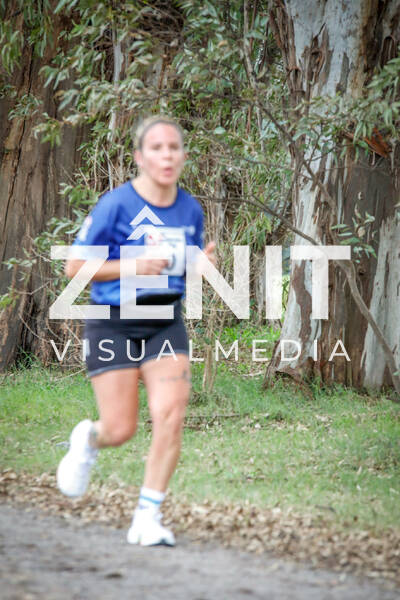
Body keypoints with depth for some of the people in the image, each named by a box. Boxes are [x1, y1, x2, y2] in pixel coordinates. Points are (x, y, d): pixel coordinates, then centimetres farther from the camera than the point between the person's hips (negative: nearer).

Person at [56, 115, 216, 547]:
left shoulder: (190, 209, 4)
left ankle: (147, 518, -6)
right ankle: (87, 439, 35)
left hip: (166, 322, 4)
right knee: (120, 431, -4)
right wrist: (132, 266, -21)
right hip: (113, 323, -4)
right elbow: (74, 267, -9)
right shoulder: (116, 204, -12)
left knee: (170, 414, -15)